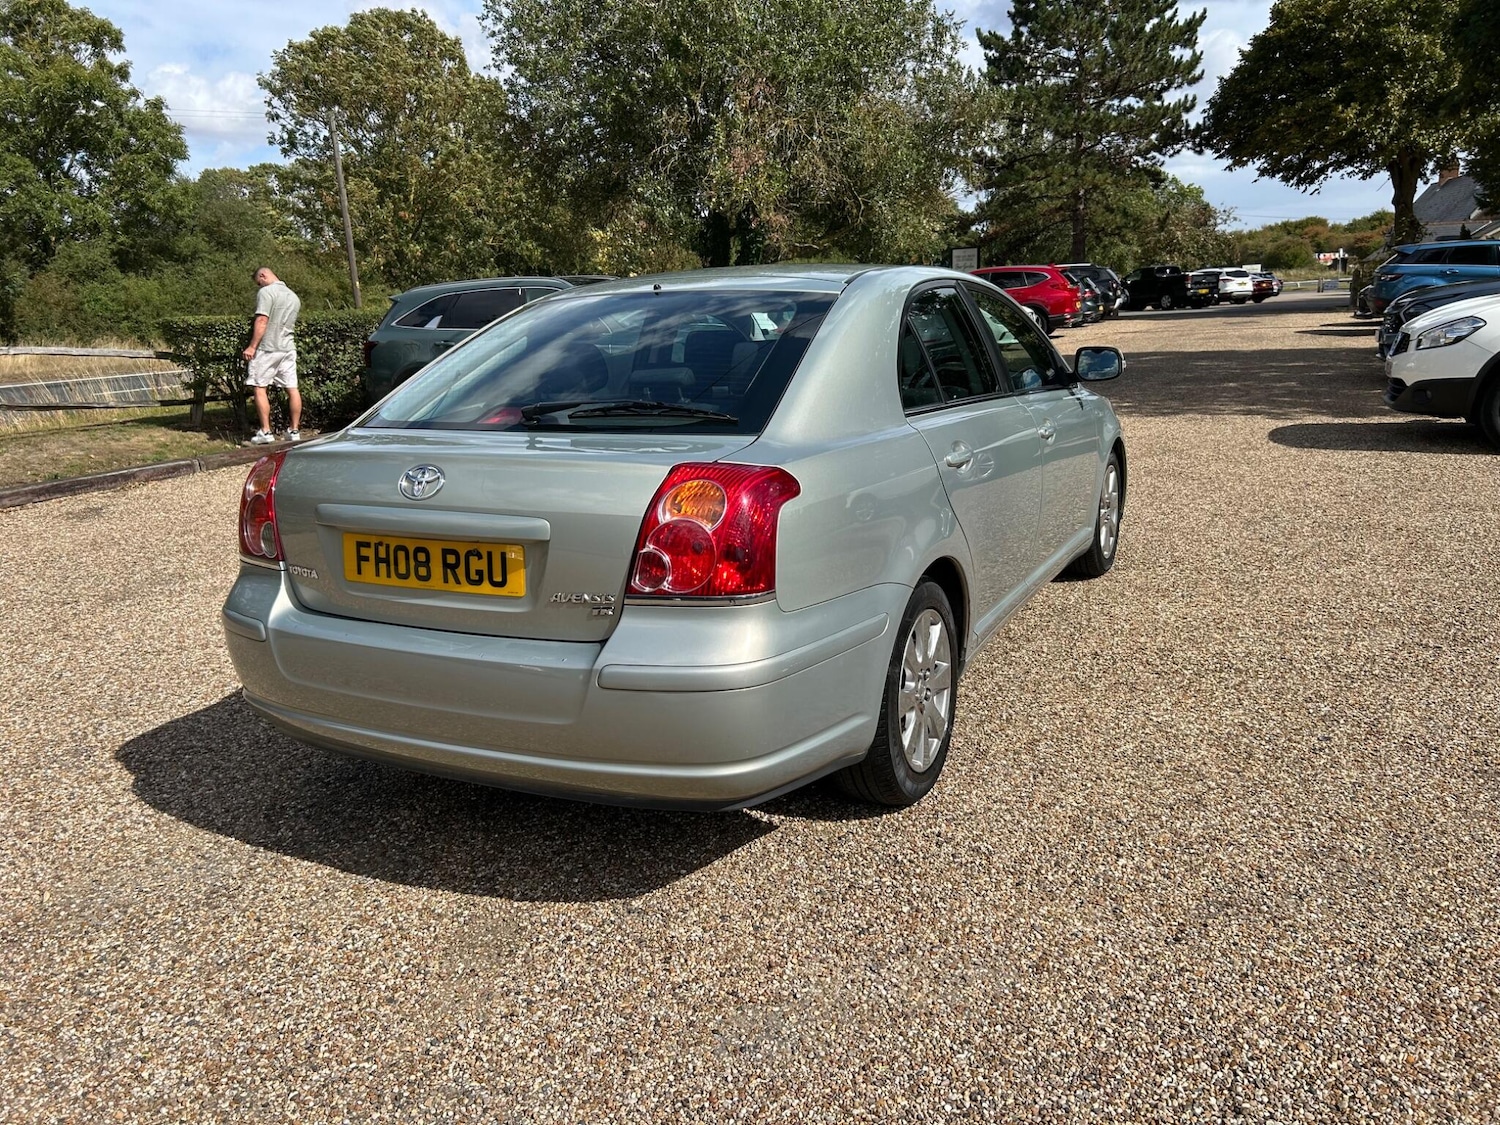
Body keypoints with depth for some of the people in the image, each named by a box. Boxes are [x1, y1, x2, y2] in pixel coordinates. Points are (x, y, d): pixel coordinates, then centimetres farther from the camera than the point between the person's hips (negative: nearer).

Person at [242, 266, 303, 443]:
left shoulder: (266, 292, -9)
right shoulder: (293, 296, 16)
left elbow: (262, 321, -16)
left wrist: (252, 346, -15)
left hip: (267, 348, -7)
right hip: (288, 348, 7)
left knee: (259, 388, 0)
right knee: (292, 389, 5)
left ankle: (265, 432, -2)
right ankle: (295, 430, 9)